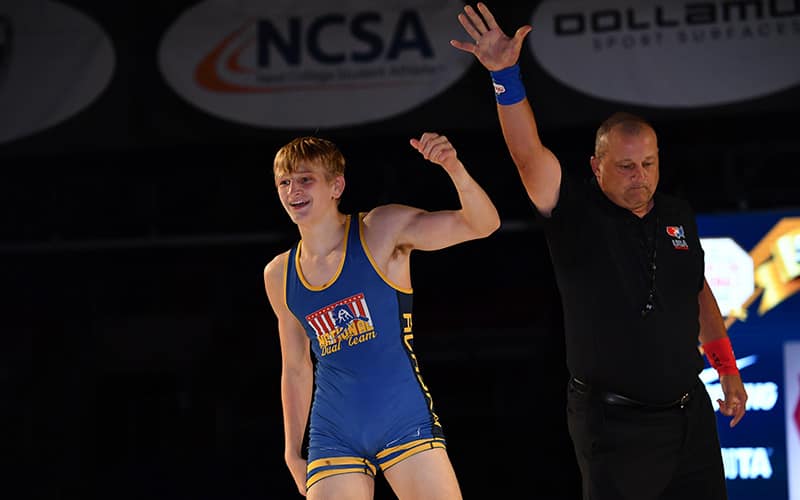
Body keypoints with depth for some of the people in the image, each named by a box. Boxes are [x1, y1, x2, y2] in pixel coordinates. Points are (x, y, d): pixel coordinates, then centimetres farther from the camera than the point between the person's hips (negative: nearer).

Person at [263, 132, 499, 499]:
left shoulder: (382, 230, -2)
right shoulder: (279, 275, 9)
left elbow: (482, 224, -11)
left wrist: (453, 167, -30)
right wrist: (293, 452, 19)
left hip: (405, 420, -3)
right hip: (333, 436, 3)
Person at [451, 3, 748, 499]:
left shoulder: (679, 215, 7)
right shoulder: (577, 213, -9)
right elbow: (528, 154, -25)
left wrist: (728, 369, 20)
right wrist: (506, 76, -37)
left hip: (690, 412, 5)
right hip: (614, 422, -5)